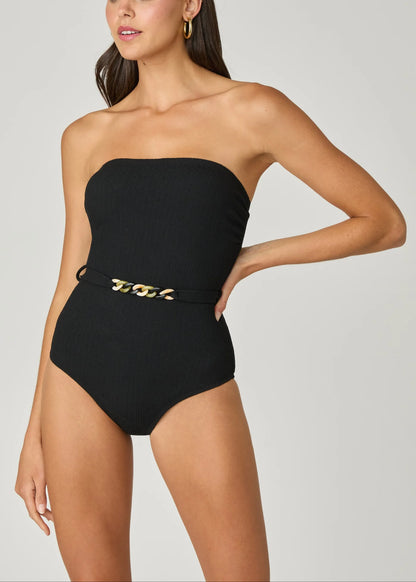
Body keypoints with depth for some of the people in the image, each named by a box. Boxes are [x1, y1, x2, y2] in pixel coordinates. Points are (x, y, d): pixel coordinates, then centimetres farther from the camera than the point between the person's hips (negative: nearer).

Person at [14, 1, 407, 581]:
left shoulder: (252, 112, -3)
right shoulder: (87, 136, 8)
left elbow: (385, 221, 1)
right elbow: (70, 281, 10)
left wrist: (253, 257, -3)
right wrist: (35, 431, 8)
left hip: (191, 378, -3)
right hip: (81, 366, 3)